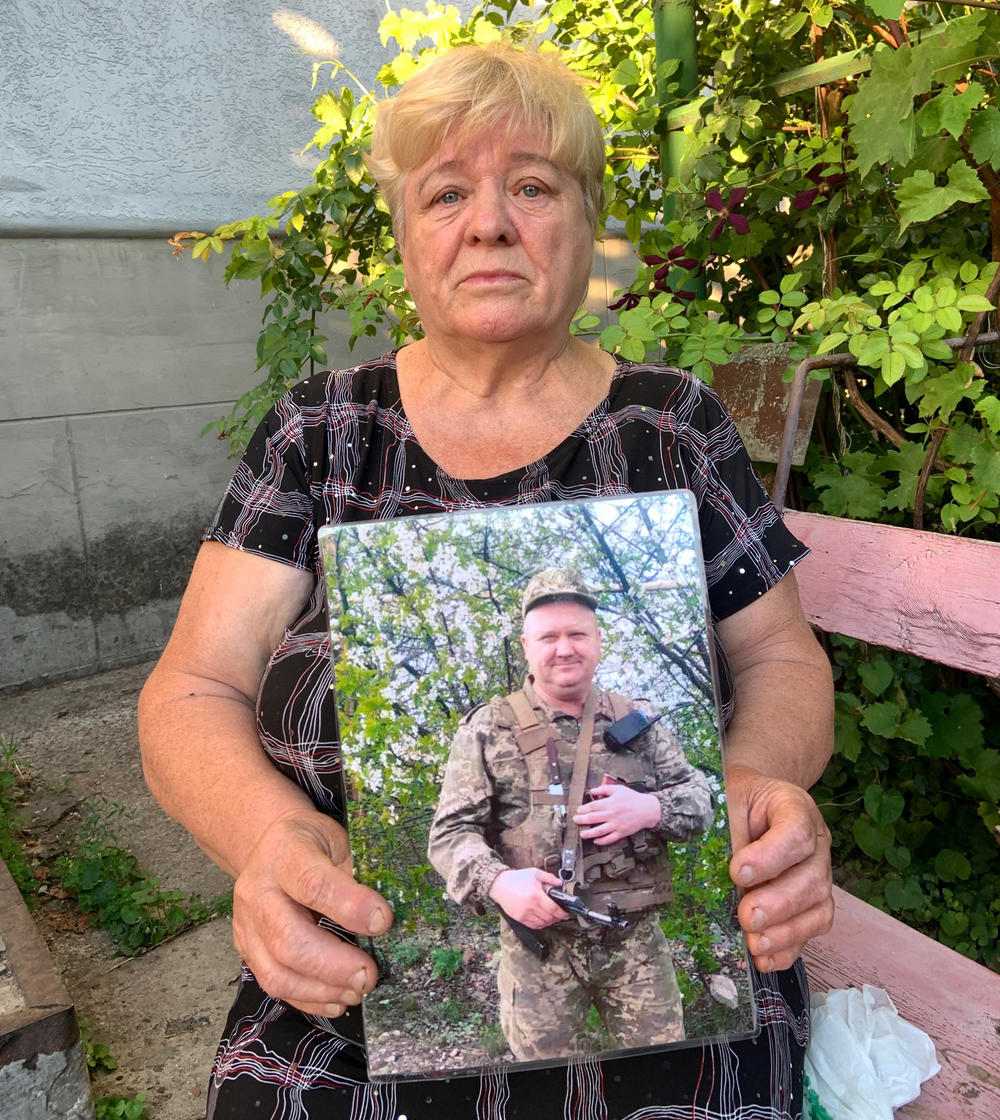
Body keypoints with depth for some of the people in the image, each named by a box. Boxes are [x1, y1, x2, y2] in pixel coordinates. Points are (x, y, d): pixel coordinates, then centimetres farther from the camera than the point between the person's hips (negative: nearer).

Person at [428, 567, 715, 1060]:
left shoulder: (636, 721, 4)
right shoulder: (487, 729, -5)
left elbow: (700, 800, 6)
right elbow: (450, 832, -6)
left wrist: (650, 809, -16)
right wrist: (497, 881, -25)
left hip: (637, 939, 2)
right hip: (537, 944, -2)